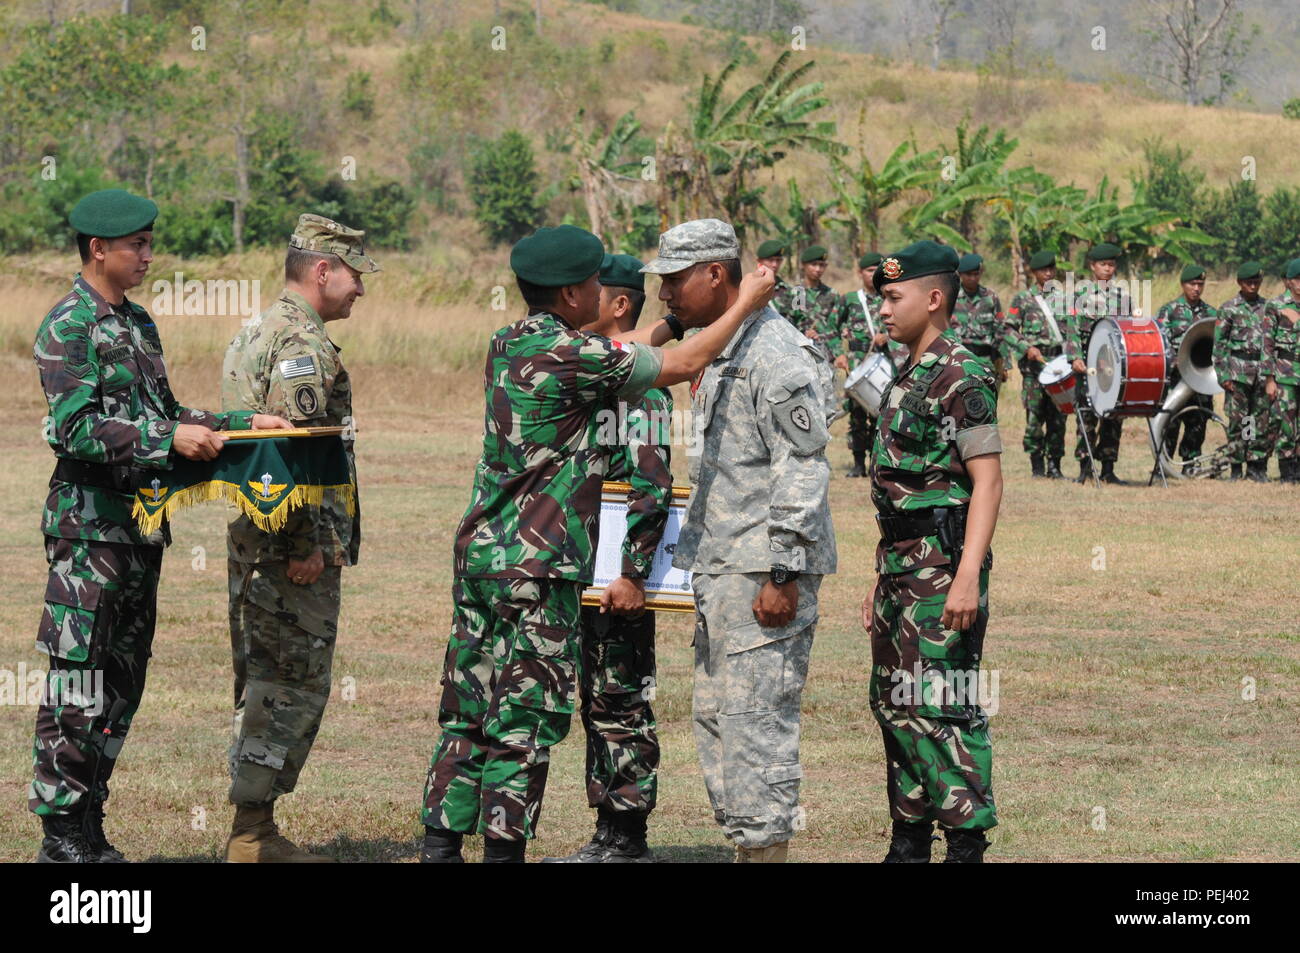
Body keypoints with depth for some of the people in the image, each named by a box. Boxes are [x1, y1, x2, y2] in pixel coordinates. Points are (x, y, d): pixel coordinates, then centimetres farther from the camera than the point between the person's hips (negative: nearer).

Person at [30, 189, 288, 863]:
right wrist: (171, 439, -22)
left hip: (141, 525, 9)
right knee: (79, 686, -6)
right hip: (90, 525, -9)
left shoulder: (138, 325, 16)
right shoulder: (68, 328, -11)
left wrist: (243, 423, 11)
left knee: (120, 687, 10)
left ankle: (90, 832, 16)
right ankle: (61, 838, -1)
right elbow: (79, 430, -19)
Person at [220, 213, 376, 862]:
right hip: (294, 542, -10)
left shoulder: (252, 335, 18)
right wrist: (308, 544, -22)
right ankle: (253, 835, -6)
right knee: (295, 686, -6)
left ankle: (251, 831, 16)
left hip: (250, 538, 10)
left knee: (263, 683, 13)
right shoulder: (302, 342, -15)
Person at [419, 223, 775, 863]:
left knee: (468, 714, 11)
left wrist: (676, 320, 30)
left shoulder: (508, 346, 9)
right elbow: (683, 366, -8)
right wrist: (744, 305, 3)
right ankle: (503, 852, -1)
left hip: (480, 553, 8)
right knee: (525, 722, -2)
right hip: (536, 569, -8)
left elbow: (618, 352, 26)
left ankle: (440, 846, 12)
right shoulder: (571, 355, -15)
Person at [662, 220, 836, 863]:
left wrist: (782, 575, -21)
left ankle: (768, 848, -5)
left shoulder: (776, 354, -15)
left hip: (764, 573, -10)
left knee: (756, 717, -9)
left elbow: (804, 471, -19)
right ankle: (744, 844, 19)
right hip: (720, 569, 10)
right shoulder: (715, 353, 17)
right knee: (714, 714, 12)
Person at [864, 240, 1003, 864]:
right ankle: (909, 842, 20)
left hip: (942, 566, -10)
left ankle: (966, 846, -7)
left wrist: (968, 576, -25)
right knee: (895, 703, 13)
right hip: (901, 562, 10)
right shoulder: (907, 380, 17)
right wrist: (882, 579, 23)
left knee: (943, 707, -10)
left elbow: (987, 481, -18)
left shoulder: (961, 378, -13)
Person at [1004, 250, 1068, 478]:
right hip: (1034, 363, -2)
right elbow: (1009, 330, 3)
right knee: (1035, 413, -5)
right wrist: (1026, 348, -11)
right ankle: (1037, 464, 2)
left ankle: (1054, 464, 6)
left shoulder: (1065, 298, 15)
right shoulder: (1023, 299, 7)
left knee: (1058, 415, 1)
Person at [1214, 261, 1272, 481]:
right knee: (1237, 419, -2)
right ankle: (1236, 467, 2)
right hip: (1238, 369, -3)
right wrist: (1223, 374, -7)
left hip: (1263, 370, 3)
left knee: (1263, 419, 1)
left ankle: (1257, 466, 8)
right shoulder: (1229, 308, 2)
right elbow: (1219, 343, 0)